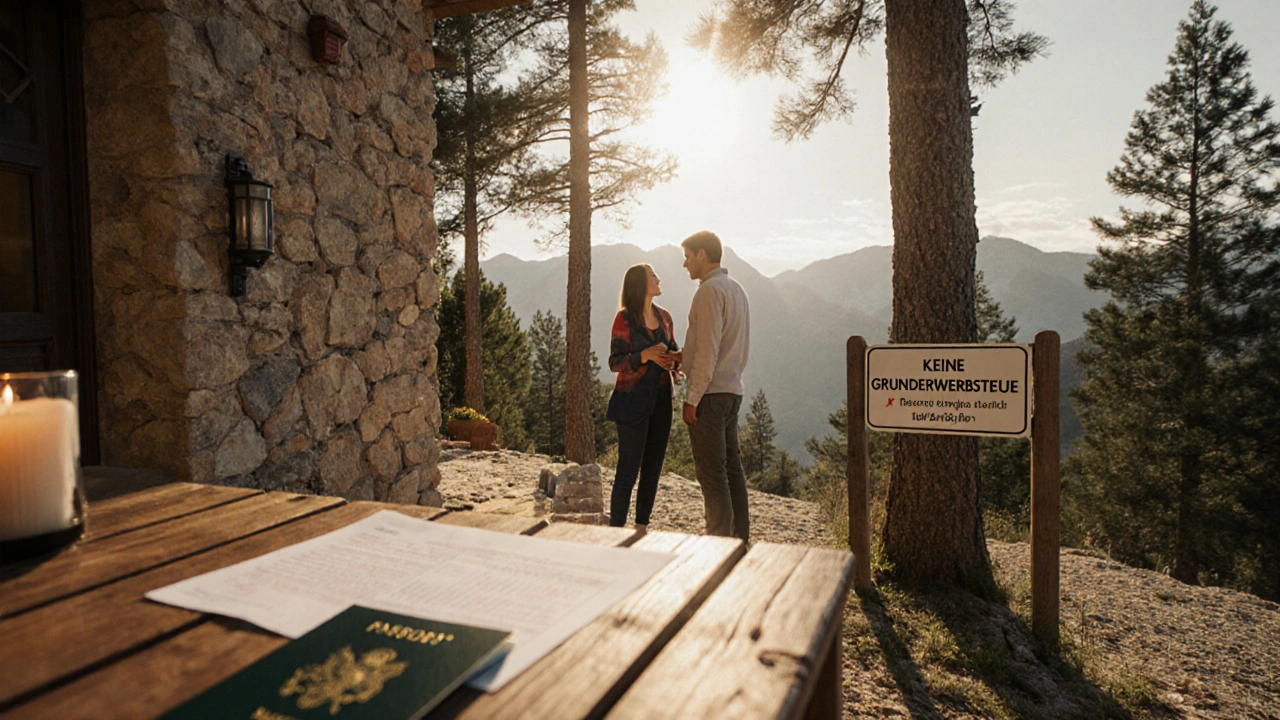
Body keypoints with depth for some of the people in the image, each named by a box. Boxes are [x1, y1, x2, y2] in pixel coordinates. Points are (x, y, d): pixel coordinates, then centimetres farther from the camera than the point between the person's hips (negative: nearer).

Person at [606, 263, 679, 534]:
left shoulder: (664, 317, 11)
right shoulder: (624, 318, -8)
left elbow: (673, 350, 20)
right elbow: (615, 361, -10)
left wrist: (674, 359, -3)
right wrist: (645, 356, -26)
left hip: (661, 400, 6)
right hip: (634, 402, -6)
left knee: (653, 469, 10)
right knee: (628, 470, -4)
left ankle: (642, 526, 21)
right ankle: (616, 529, 5)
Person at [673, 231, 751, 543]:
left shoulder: (710, 290, -12)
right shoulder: (736, 289, 17)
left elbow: (708, 351, -18)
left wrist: (692, 397, -16)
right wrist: (686, 355, 16)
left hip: (710, 392, -10)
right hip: (732, 390, 10)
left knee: (711, 473, -5)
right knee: (732, 468, 13)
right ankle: (740, 538, 19)